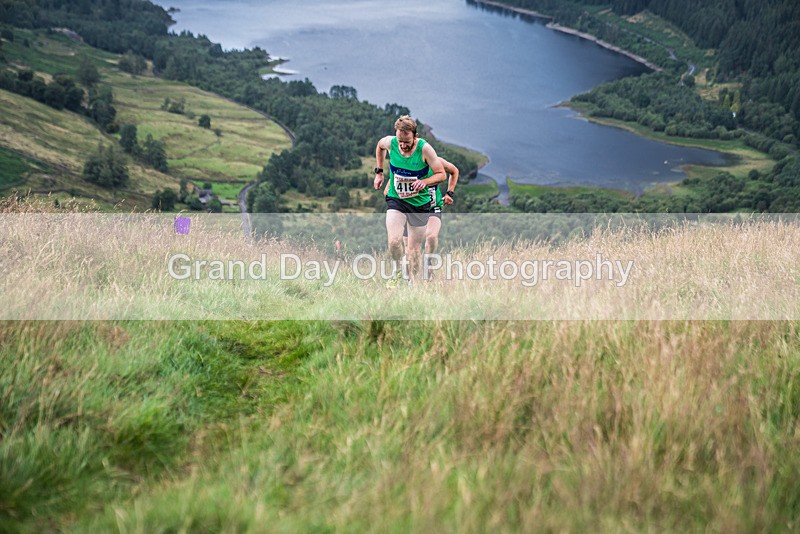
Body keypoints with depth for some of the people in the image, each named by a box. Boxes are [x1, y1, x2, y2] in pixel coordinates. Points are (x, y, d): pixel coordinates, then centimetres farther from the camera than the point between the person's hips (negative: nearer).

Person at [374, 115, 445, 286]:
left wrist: (425, 182, -29)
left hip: (420, 203, -1)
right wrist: (379, 172, 11)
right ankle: (397, 271, 9)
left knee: (414, 248, 6)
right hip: (396, 200, 1)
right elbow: (379, 146, 14)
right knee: (394, 241, -20)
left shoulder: (424, 148, -20)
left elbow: (441, 174, -11)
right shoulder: (390, 142, -13)